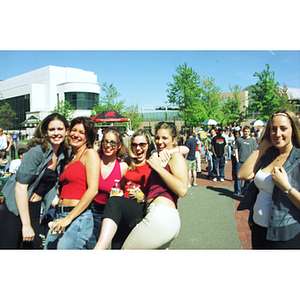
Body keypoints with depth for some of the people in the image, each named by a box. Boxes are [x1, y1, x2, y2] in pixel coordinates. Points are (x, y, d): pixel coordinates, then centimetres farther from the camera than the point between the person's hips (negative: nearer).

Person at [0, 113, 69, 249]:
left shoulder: (62, 155, 4)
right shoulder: (37, 151, -16)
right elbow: (21, 187, -20)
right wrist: (26, 225, -21)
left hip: (35, 211, 6)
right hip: (16, 211, -6)